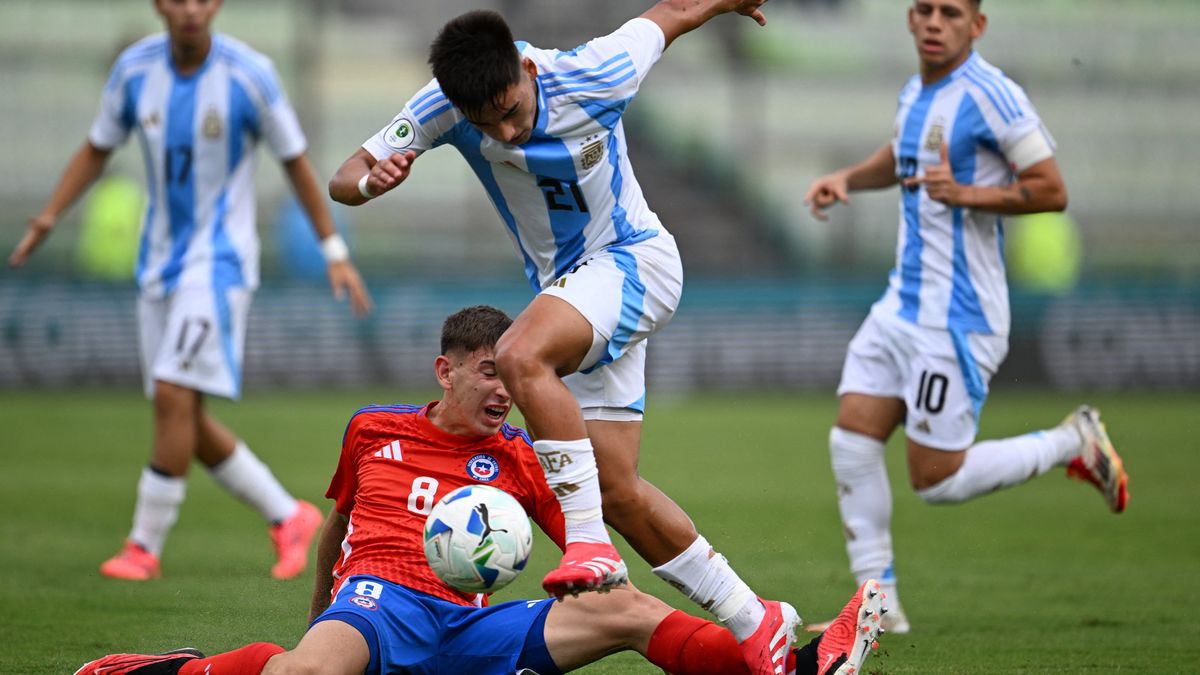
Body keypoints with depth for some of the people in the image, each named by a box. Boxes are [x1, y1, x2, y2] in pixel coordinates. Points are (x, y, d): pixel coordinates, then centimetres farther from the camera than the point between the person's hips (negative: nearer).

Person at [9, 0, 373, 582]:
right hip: (160, 261, 6)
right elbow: (96, 150, 11)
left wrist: (335, 253, 0)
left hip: (219, 260, -6)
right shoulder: (135, 68, -2)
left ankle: (145, 545, -7)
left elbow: (296, 162, -2)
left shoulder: (249, 75, -13)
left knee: (174, 394, -17)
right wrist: (43, 223, 0)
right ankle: (288, 517, 20)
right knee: (182, 417, 5)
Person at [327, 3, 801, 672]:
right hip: (565, 285, 6)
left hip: (636, 261, -6)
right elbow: (344, 180, -11)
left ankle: (591, 544, -31)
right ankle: (754, 621, 14)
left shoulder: (593, 75, -23)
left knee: (523, 356, -34)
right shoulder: (444, 105, -15)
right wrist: (370, 181, -35)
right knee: (617, 490, 0)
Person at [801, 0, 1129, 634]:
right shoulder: (915, 93, 11)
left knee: (937, 481, -4)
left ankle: (1074, 441, 16)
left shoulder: (991, 96, -15)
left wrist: (967, 194, -26)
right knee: (850, 443, -1)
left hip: (956, 316, -8)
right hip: (902, 305, 8)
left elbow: (1051, 191, -15)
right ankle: (878, 606, 6)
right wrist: (846, 178, 14)